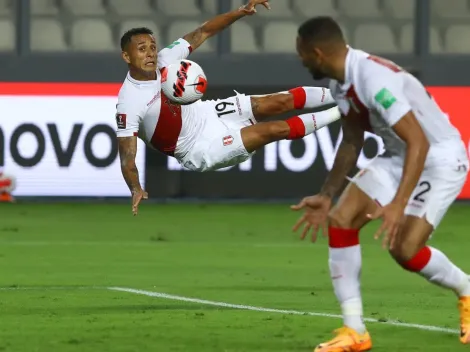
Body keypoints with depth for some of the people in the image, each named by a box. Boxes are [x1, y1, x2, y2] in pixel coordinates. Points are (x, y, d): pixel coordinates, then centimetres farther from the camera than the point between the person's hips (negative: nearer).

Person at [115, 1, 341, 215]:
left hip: (207, 114, 6)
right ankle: (341, 112, 4)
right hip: (201, 151, -6)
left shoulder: (163, 60, -14)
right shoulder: (129, 103, -30)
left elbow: (202, 33, -5)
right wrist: (136, 190, -45)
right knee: (275, 130, -12)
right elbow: (127, 157, -27)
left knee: (281, 102, 1)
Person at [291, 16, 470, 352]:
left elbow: (418, 143, -35)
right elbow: (351, 144, 13)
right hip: (399, 156, 9)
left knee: (404, 248, -18)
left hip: (440, 158, -9)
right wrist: (326, 196, 11)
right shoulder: (342, 83, -2)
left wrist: (398, 205, -40)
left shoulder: (374, 78, -31)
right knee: (340, 220, -6)